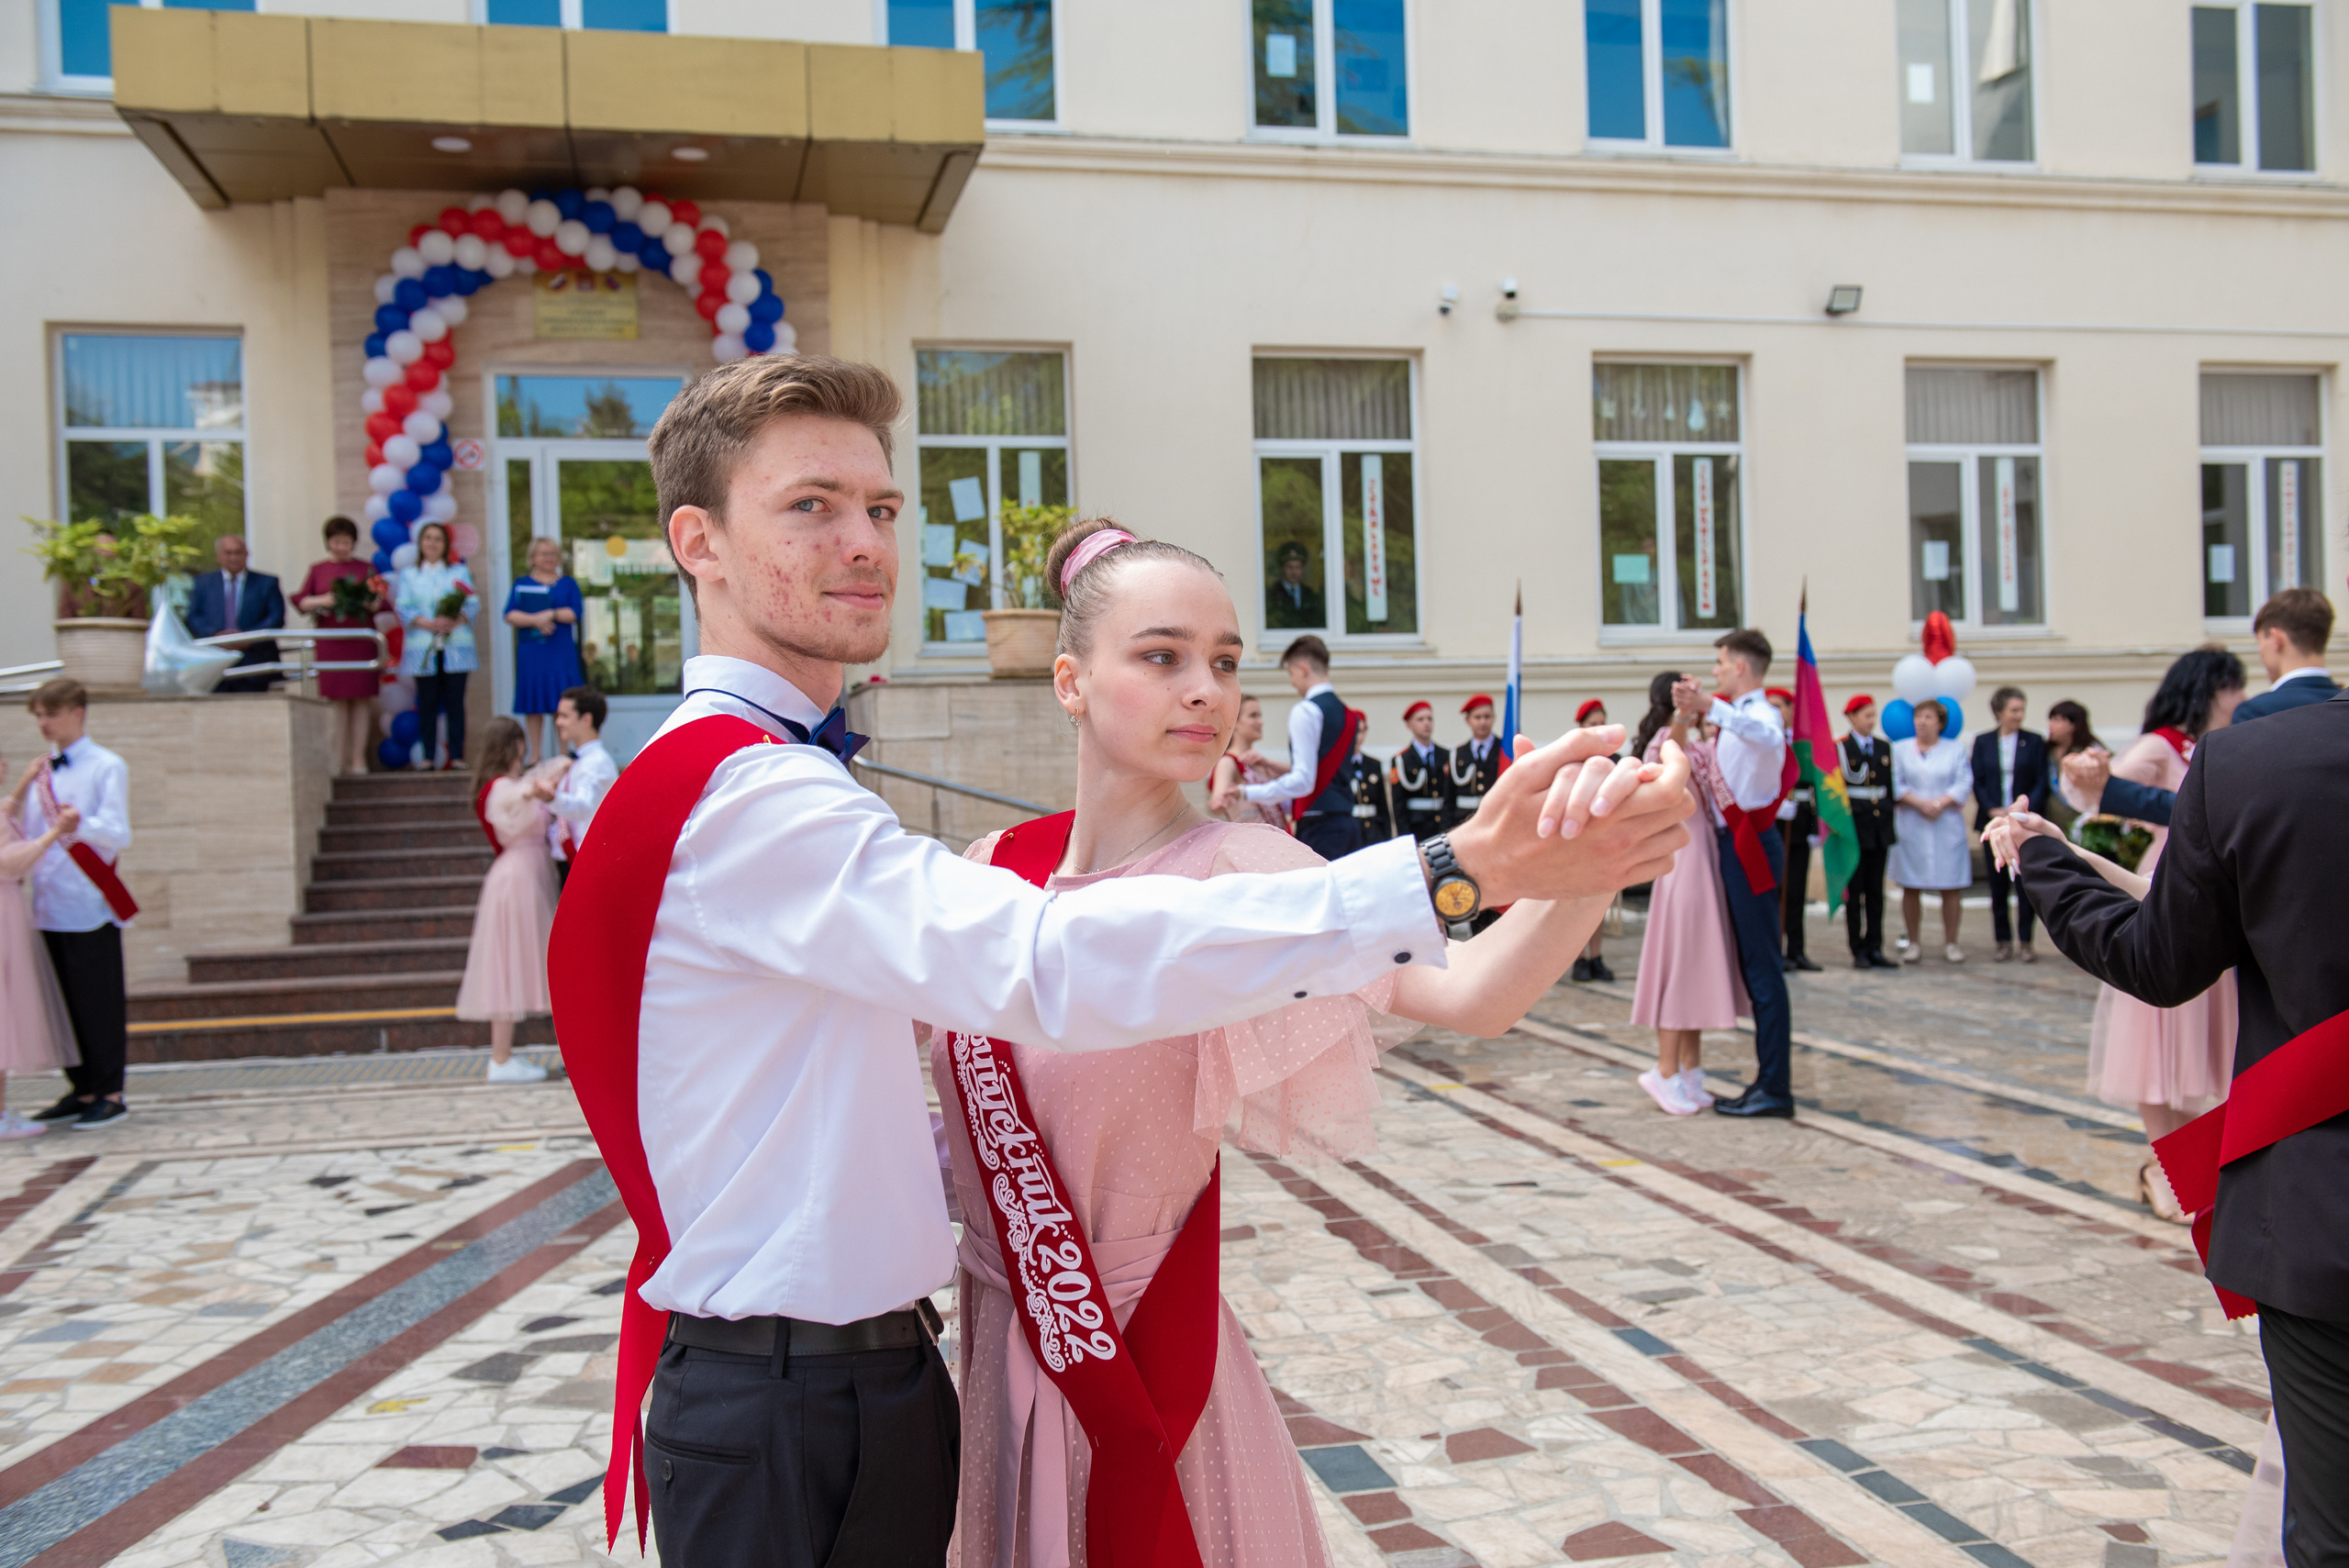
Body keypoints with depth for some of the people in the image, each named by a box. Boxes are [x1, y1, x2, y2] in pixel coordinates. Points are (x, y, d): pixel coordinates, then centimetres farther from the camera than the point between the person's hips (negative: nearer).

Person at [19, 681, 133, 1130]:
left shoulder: (106, 767, -3)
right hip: (48, 907, 6)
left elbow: (119, 834, -15)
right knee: (64, 1003, 10)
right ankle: (81, 1090, 18)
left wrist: (82, 823, -32)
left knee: (100, 1003, -1)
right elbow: (30, 836, 21)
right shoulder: (41, 772, 15)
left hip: (89, 908, -6)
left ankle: (109, 1093, 6)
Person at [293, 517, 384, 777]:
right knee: (337, 700, -2)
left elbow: (381, 602, 6)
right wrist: (321, 601, -13)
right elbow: (300, 601, 6)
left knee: (361, 698, -4)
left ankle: (358, 758, -2)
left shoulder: (366, 569, 12)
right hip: (330, 642, 0)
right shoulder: (318, 570, 13)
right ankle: (338, 760, 0)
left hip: (361, 640, 0)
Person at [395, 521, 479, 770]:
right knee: (427, 703, -2)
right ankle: (428, 757, 2)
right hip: (423, 648, 0)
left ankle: (457, 756, 0)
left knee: (455, 701, -3)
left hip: (455, 646, 0)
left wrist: (456, 621, -16)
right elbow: (404, 609, 3)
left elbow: (473, 605, 4)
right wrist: (429, 623, -15)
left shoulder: (460, 571, 15)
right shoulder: (408, 575, 15)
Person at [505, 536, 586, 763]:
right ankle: (535, 754, 5)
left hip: (561, 651, 0)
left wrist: (551, 614, -13)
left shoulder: (568, 583, 13)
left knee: (562, 702, -5)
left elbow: (575, 612, -1)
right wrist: (535, 620, -14)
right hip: (530, 651, 0)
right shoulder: (521, 584, 12)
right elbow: (510, 615, 0)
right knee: (533, 703, -1)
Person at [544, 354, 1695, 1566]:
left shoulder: (758, 782, 12)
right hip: (783, 1417, -9)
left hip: (876, 1366, 9)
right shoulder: (744, 796, -22)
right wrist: (1457, 873, -39)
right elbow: (1050, 965, -36)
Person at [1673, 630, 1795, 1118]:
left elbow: (1768, 735, -40)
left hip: (1750, 848, -11)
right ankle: (1769, 1079, 20)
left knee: (1762, 966, -8)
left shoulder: (1759, 713, -14)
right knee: (1753, 966, 13)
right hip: (1736, 845, 11)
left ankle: (1775, 1088, -6)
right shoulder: (1737, 715, 17)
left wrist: (1710, 708, -51)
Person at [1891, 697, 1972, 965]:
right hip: (1911, 828, 0)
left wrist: (1940, 803, -15)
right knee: (1911, 887, 0)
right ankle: (1913, 943, 7)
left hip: (1948, 826, 0)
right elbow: (1895, 785, -1)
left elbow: (1963, 784, -1)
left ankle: (1950, 943, 8)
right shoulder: (1900, 749, 10)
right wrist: (1919, 803, -14)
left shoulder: (1956, 750, 10)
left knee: (1952, 887, -1)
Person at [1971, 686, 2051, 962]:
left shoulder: (2035, 742, 3)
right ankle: (2004, 942, 11)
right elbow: (1977, 782, 4)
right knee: (1998, 884, 4)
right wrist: (1992, 810, -9)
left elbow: (2042, 783, 0)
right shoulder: (1983, 742, 7)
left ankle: (2025, 942, 6)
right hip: (1994, 822, 1)